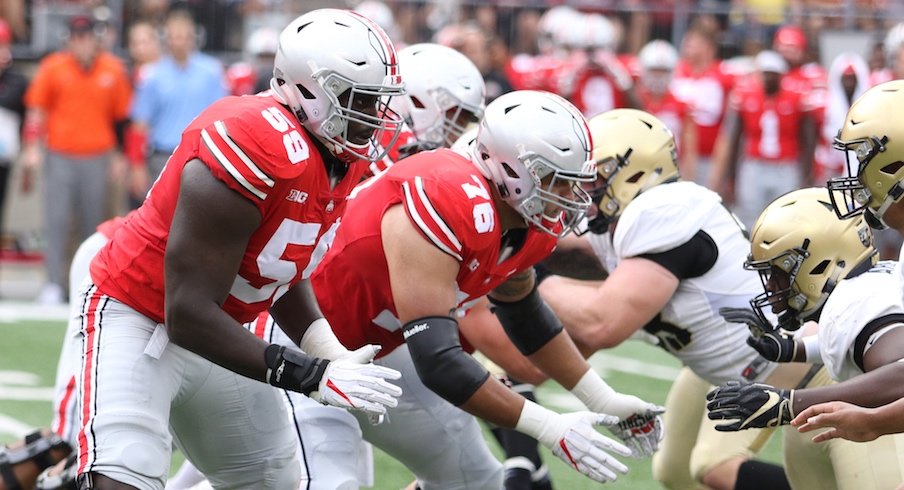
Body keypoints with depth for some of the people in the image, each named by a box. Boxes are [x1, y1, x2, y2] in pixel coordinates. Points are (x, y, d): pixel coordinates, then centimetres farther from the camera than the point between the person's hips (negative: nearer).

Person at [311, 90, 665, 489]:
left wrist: (603, 400, 9)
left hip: (377, 344, 9)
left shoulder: (530, 222, -8)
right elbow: (437, 361, -39)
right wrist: (551, 429, -39)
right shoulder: (448, 205, -37)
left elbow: (521, 311, 14)